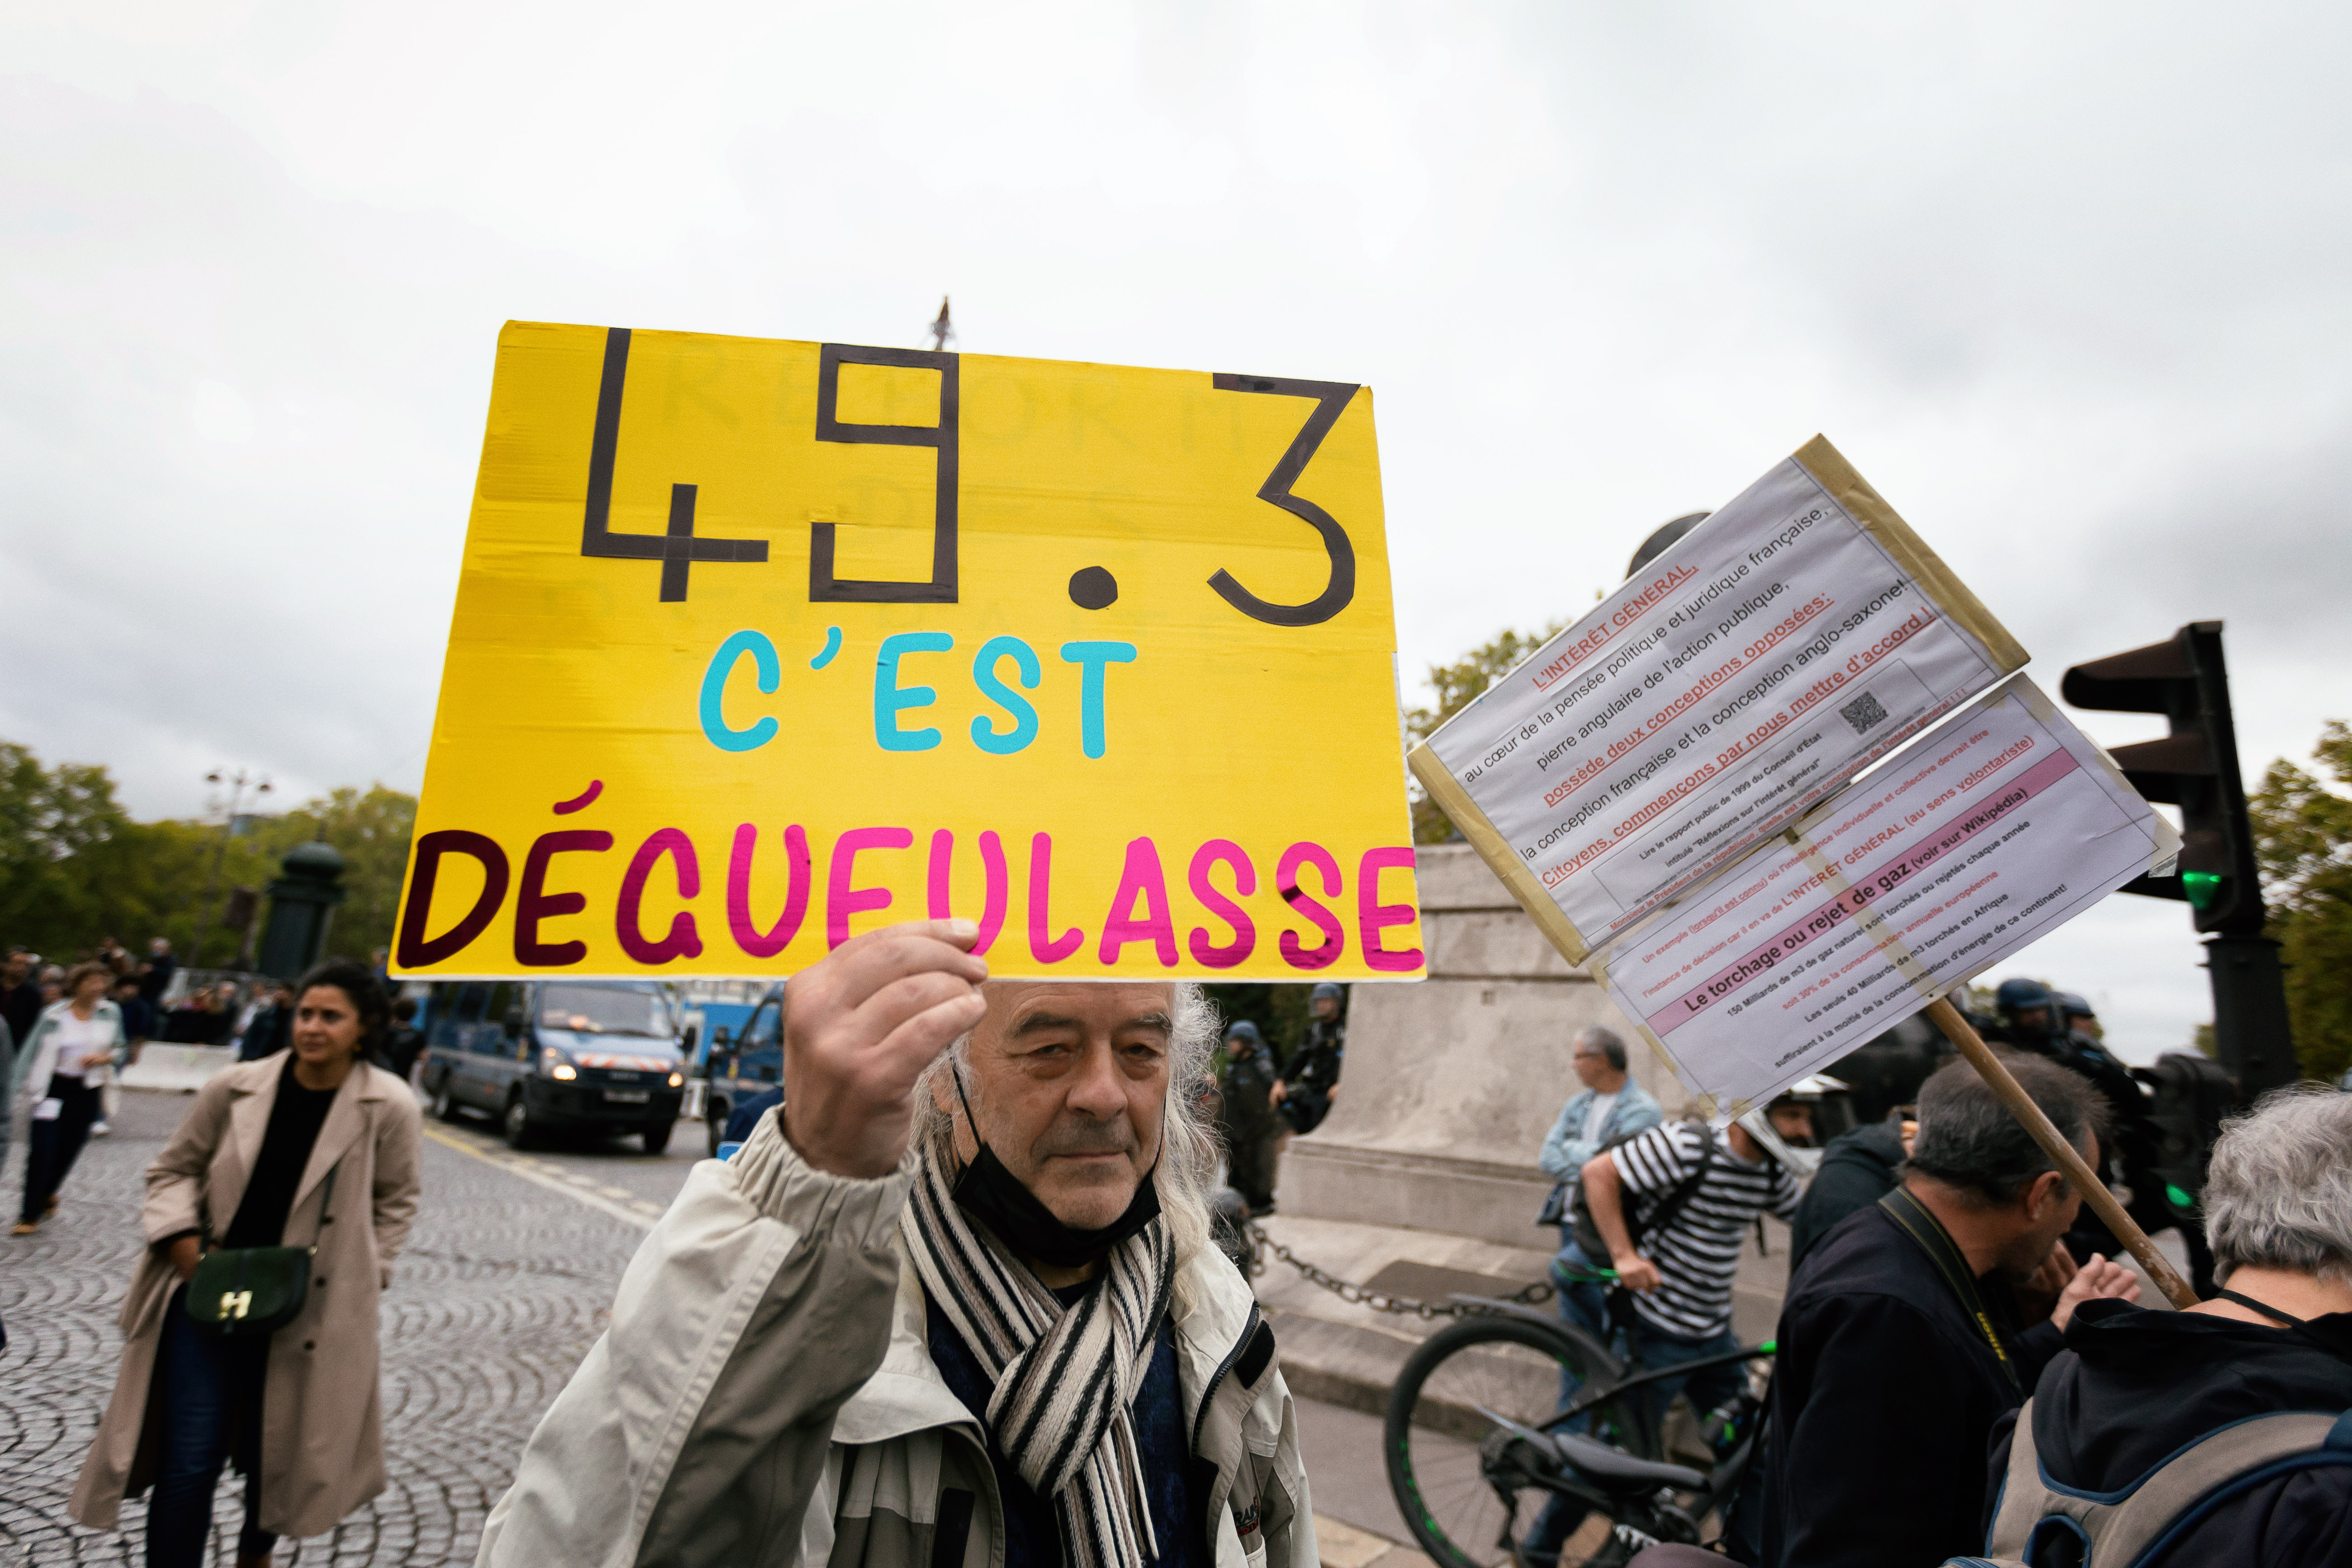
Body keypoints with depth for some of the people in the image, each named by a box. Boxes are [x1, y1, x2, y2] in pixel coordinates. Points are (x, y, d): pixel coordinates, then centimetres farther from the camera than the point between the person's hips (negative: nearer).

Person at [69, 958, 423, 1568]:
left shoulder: (388, 1107, -12)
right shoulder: (235, 1088, -7)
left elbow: (394, 1204, 0)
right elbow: (174, 1169, 7)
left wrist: (354, 1283, -4)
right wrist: (185, 1245, -7)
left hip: (307, 1311, 0)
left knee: (277, 1454, 16)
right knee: (188, 1463, 0)